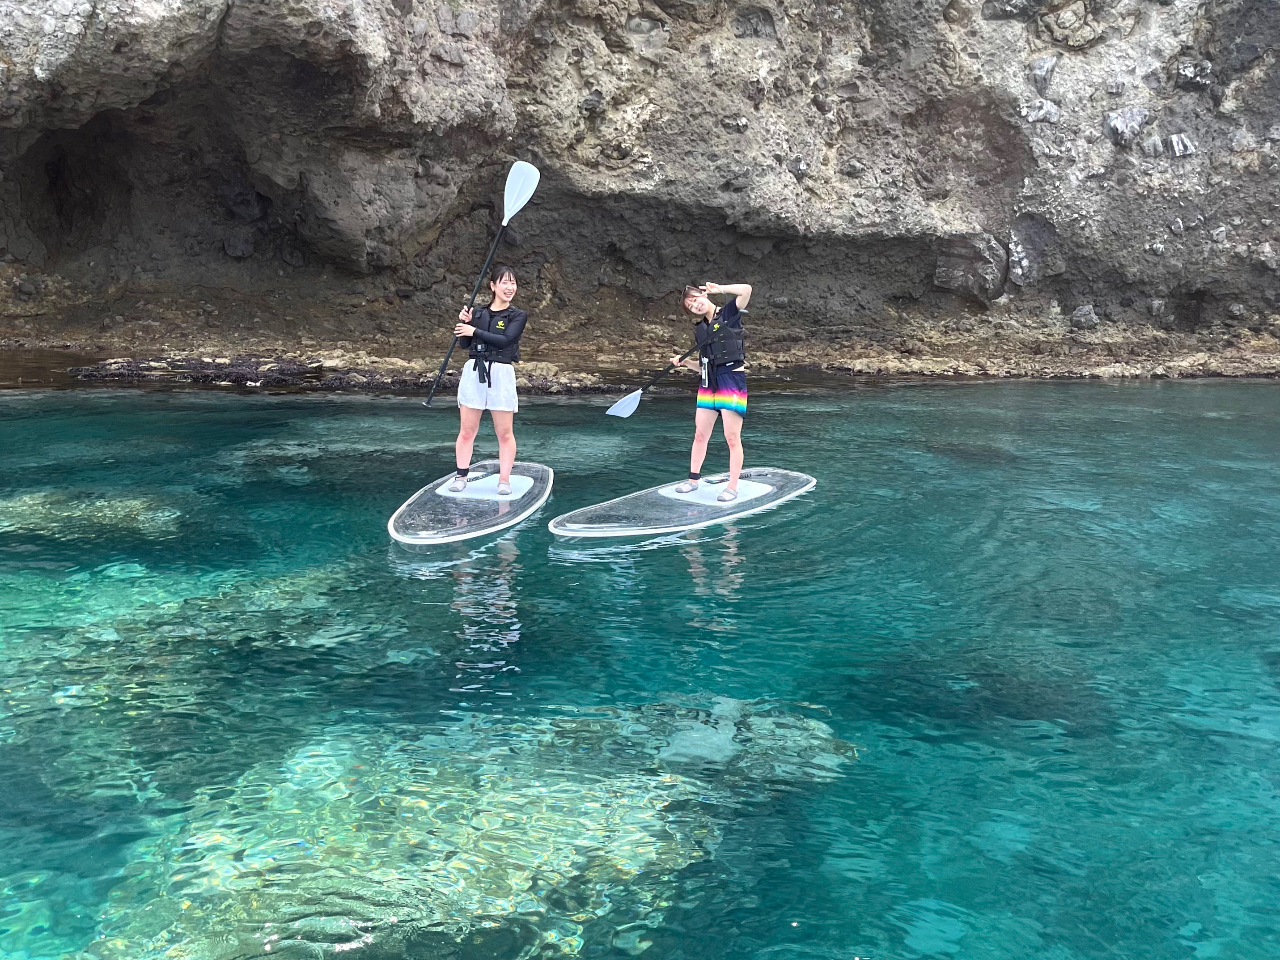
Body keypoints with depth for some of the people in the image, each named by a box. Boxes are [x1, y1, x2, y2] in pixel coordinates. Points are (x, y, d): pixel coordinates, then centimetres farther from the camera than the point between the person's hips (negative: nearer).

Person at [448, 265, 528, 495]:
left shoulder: (518, 316, 2)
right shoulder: (478, 313, 11)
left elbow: (505, 340, -14)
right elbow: (465, 343, 5)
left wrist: (475, 331, -14)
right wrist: (464, 322, -11)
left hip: (501, 375, -2)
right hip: (473, 372, 2)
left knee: (504, 433, 2)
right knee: (467, 430, 4)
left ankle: (504, 479, 8)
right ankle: (461, 476, 11)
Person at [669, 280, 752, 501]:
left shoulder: (728, 313, -2)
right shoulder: (700, 329, 14)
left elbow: (746, 289, -20)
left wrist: (718, 288, -9)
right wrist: (684, 362, 2)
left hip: (732, 380, -7)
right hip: (708, 383, 7)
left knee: (732, 437, -4)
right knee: (700, 435, 11)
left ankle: (732, 488, 2)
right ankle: (693, 479, 23)